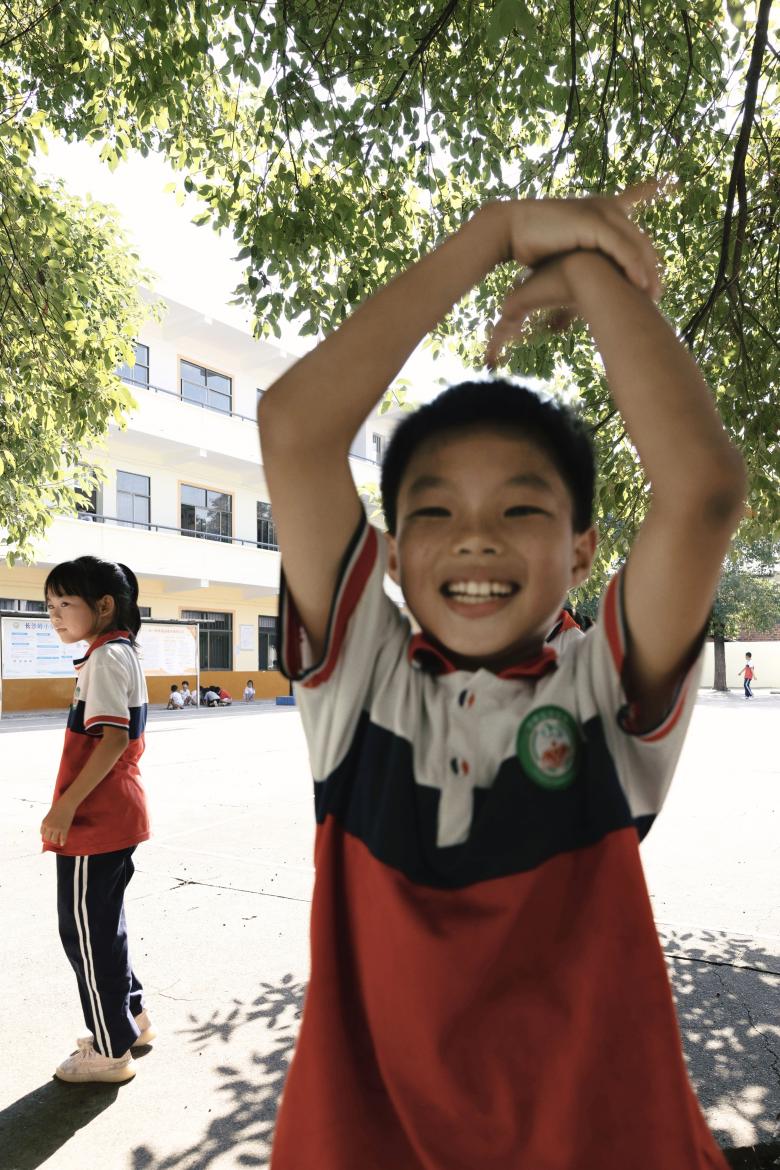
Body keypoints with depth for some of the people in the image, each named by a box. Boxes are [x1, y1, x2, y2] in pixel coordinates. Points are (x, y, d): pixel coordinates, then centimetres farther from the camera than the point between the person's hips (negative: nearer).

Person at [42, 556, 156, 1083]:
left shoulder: (105, 658, -16)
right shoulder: (126, 653, 12)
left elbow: (113, 740, -25)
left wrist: (66, 805, -21)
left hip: (94, 821, -10)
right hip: (117, 814, 10)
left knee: (86, 929, 3)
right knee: (102, 922, 22)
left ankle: (110, 1051, 17)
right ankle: (132, 1016, 36)